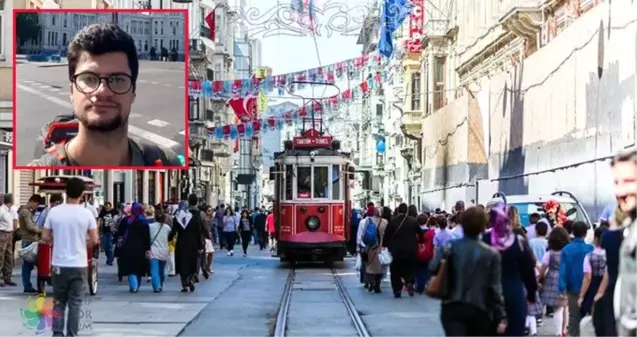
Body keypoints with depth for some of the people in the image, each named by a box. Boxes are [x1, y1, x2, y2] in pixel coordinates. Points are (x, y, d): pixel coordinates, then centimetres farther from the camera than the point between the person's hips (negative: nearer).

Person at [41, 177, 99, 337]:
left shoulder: (54, 211, -3)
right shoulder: (86, 214, -7)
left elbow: (45, 237, 2)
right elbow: (95, 240, -4)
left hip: (59, 265, 1)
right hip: (78, 265, -1)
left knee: (59, 302, 12)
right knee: (75, 303, 5)